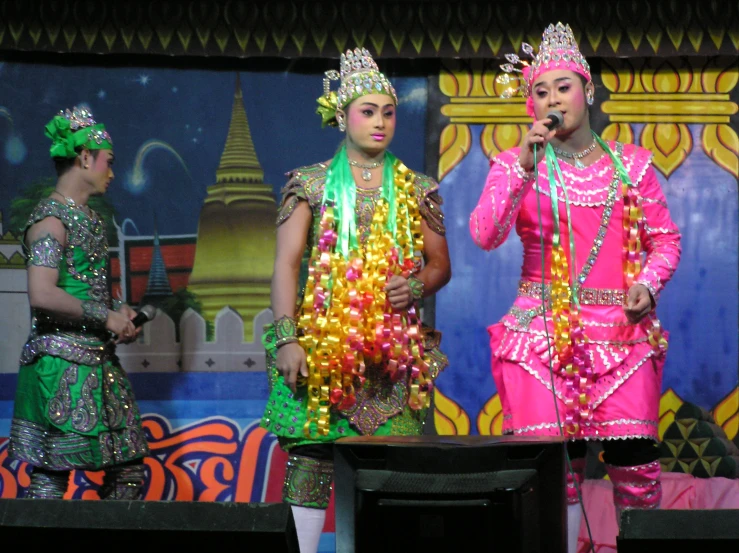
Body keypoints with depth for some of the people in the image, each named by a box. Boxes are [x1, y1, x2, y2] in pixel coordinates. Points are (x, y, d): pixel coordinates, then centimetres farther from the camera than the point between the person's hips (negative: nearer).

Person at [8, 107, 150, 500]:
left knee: (130, 473, 7)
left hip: (99, 364, 9)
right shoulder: (51, 218, -11)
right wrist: (107, 318, -14)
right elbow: (42, 295, -24)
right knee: (50, 481, -6)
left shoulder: (88, 217, 17)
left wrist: (119, 315, 9)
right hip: (62, 366, -9)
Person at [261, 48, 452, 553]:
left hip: (396, 353, 2)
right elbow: (287, 264, 1)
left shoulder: (416, 189, 13)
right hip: (323, 345, -1)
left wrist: (419, 286, -7)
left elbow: (441, 264, 16)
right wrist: (287, 339, -10)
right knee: (310, 461, -6)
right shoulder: (312, 184, 6)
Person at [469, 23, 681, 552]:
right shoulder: (516, 164, 6)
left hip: (622, 331, 1)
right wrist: (525, 167, -17)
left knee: (636, 464, -6)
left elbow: (665, 238, 14)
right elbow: (485, 235, -9)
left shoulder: (632, 164, 11)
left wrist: (648, 284, -5)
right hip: (543, 330, -1)